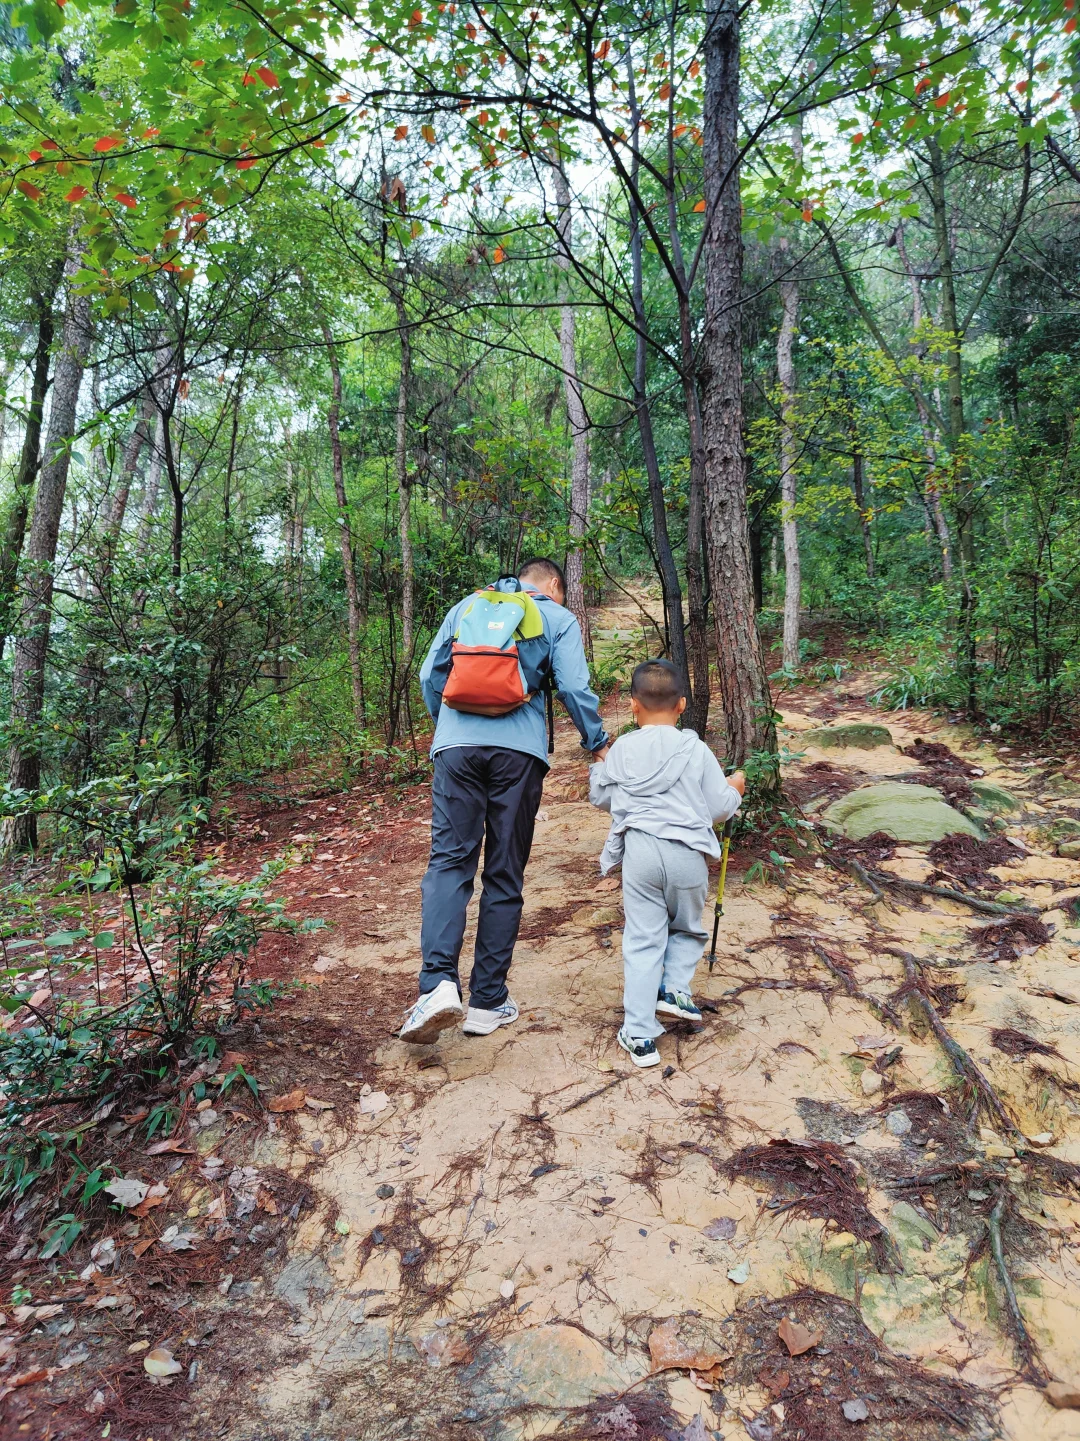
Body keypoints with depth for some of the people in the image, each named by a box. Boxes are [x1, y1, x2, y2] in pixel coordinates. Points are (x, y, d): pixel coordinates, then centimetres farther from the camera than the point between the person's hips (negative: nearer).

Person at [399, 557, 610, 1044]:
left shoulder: (466, 606, 21)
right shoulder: (558, 618, 13)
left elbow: (430, 674, 17)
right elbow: (574, 688, 2)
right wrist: (598, 744, 16)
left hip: (457, 744, 2)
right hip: (519, 751, -1)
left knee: (448, 860, 1)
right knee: (505, 874, 6)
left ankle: (438, 983, -18)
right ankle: (487, 1002, 11)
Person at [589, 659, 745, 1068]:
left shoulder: (621, 750, 3)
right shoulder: (697, 750, -1)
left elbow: (601, 798, 15)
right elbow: (719, 807, 3)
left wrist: (597, 767, 34)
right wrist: (735, 788, 24)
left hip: (639, 851, 1)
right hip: (687, 853, 0)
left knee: (642, 940, 6)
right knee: (688, 928, 26)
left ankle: (639, 1034, 6)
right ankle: (675, 989, 9)